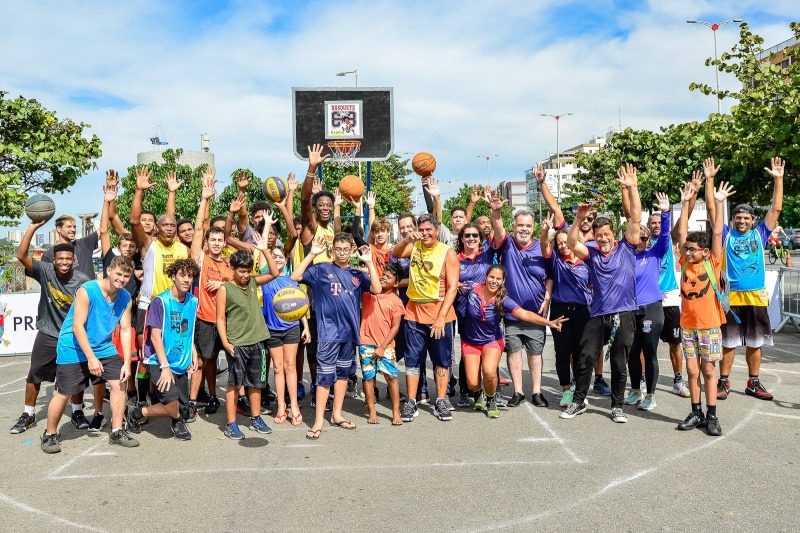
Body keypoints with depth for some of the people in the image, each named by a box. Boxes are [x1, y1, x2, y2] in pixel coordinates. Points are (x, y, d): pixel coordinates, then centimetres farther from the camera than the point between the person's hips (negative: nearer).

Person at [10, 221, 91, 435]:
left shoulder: (83, 281, -16)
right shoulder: (45, 271, -14)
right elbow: (21, 255, -25)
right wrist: (34, 226, -31)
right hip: (47, 334, 1)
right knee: (34, 375, 9)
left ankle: (77, 412, 25)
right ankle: (28, 415, 26)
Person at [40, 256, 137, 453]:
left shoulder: (125, 298, -4)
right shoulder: (86, 291, -21)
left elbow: (125, 330, -2)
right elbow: (78, 326, -22)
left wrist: (127, 363, -8)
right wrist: (91, 357, -26)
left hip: (104, 348, 5)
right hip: (74, 349, -5)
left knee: (119, 383, -4)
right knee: (64, 394, -2)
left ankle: (117, 432, 10)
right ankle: (50, 435, 23)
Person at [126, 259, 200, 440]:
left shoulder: (192, 302, 7)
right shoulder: (160, 302, -12)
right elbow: (155, 336, -16)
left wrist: (194, 354, 9)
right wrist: (165, 367, -21)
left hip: (182, 364, 7)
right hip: (158, 362, -6)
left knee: (182, 407, 2)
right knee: (173, 406, -16)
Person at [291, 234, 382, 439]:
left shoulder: (357, 274, 9)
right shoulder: (321, 269, 1)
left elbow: (376, 289, -5)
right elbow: (295, 277, -8)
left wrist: (369, 262, -8)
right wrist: (312, 254, -10)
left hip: (350, 331, 4)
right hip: (328, 332, -4)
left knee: (343, 373, 13)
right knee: (325, 375, -4)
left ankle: (336, 414, 26)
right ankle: (318, 421, 3)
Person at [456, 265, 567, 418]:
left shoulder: (503, 300, -17)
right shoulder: (472, 289, -15)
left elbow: (524, 314, -29)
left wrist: (549, 322, -41)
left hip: (492, 341, 0)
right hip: (470, 342, 1)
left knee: (489, 372, -29)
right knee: (472, 383, -11)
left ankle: (490, 400, 5)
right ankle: (478, 394, 31)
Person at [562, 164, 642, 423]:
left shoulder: (626, 249, 4)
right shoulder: (592, 254, 8)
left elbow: (636, 219, -4)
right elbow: (571, 242, -5)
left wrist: (632, 188, -10)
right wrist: (579, 217, -16)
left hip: (623, 315, -1)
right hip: (598, 315, 2)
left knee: (619, 364, 6)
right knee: (584, 359, 1)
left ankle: (617, 406, 19)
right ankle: (579, 401, 17)